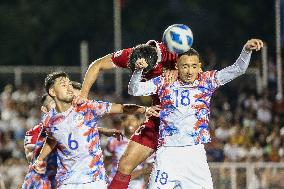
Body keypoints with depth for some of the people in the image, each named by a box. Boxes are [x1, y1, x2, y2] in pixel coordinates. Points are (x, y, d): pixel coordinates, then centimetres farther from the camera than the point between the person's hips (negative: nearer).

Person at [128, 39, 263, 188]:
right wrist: (139, 70, -11)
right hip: (167, 152, 0)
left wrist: (247, 50, -16)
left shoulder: (207, 81, 6)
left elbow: (238, 69, 1)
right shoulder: (164, 83, 7)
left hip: (195, 152, 0)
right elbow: (134, 90, 7)